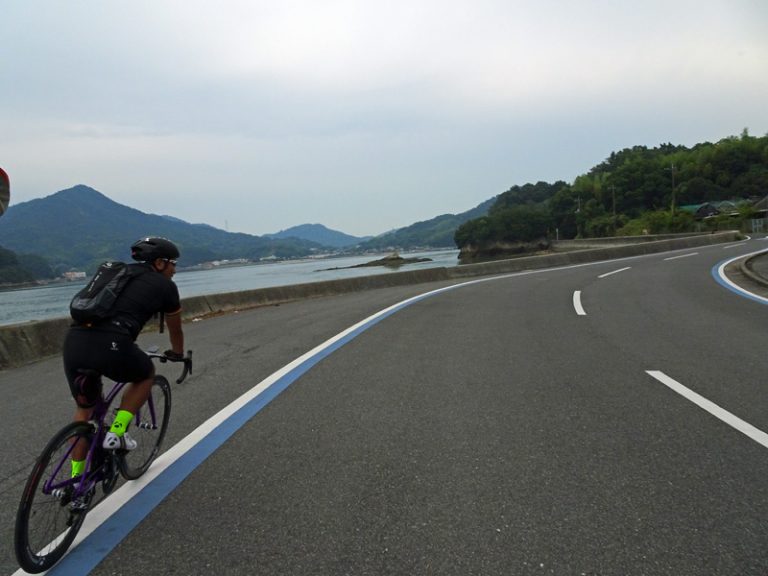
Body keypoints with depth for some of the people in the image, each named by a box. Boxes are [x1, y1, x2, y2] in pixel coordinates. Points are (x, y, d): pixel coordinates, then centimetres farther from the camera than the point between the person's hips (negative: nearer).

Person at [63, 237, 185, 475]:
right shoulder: (165, 286, 12)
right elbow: (175, 329, 27)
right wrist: (177, 353, 48)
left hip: (74, 340, 6)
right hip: (109, 345, -6)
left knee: (84, 408, 27)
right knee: (146, 375, 27)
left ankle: (75, 477, 33)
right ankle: (116, 434, 15)